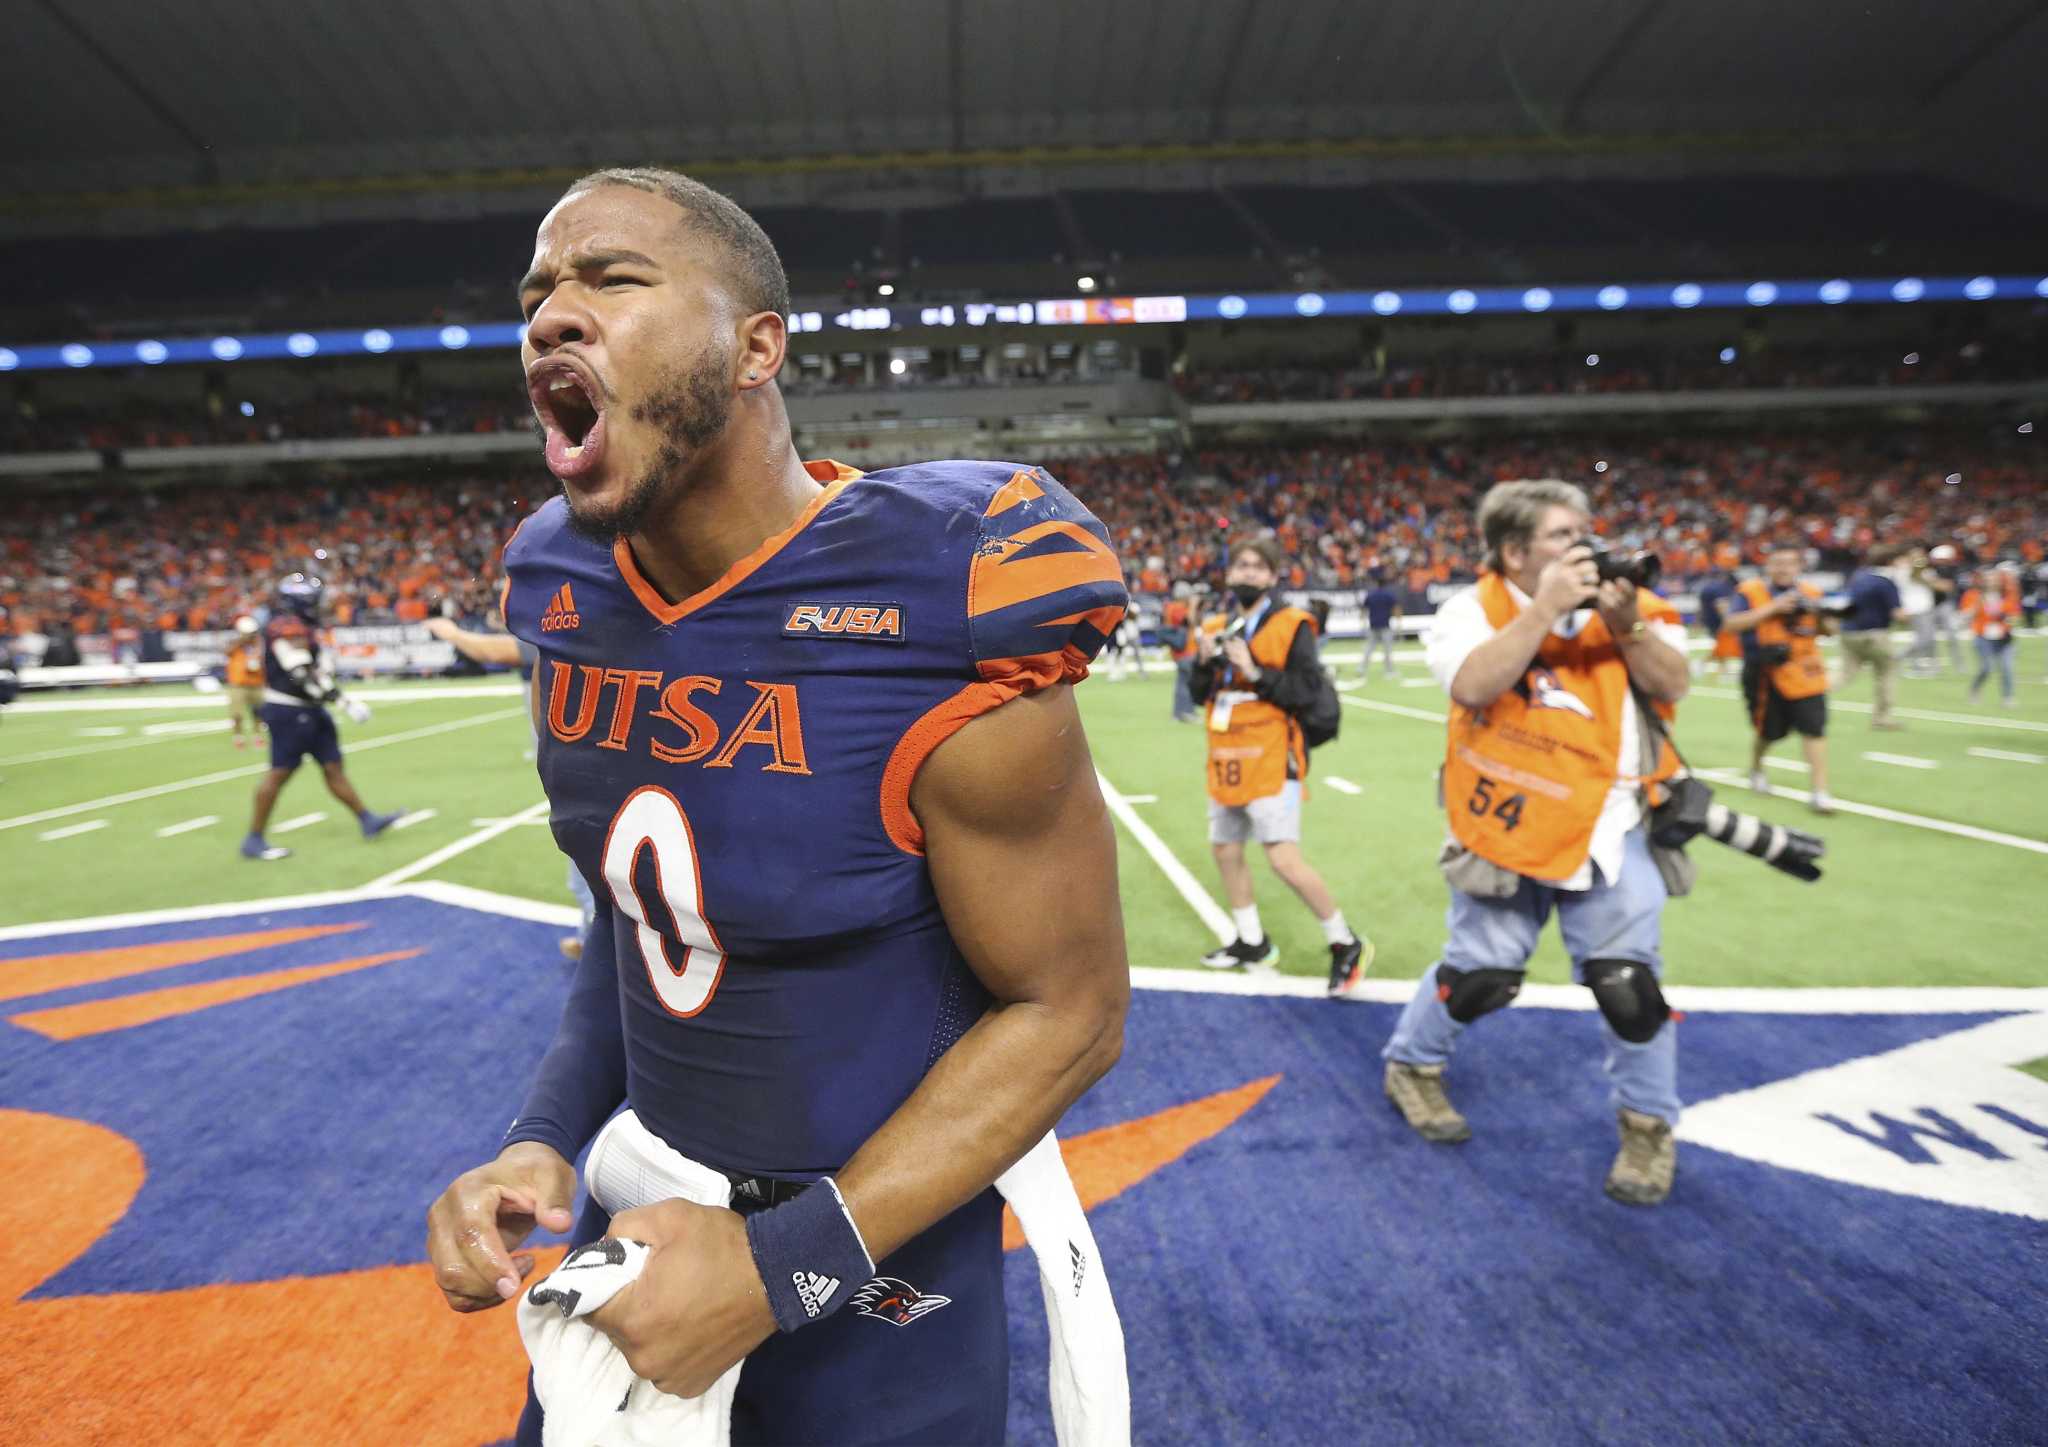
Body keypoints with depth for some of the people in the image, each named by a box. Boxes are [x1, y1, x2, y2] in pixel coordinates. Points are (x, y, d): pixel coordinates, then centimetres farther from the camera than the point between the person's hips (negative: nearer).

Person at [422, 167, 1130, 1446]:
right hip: (652, 1208, 6)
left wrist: (785, 1266, -19)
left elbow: (1068, 1013, -19)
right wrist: (546, 1137, -3)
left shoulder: (942, 613, -26)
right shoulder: (568, 596, -5)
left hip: (873, 1250, -5)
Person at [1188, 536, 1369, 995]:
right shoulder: (1216, 627, 11)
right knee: (1225, 850, 15)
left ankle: (1345, 944, 5)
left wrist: (1255, 671, -23)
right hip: (1227, 759, 8)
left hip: (1271, 759, -7)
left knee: (1285, 858, -14)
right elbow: (1199, 692, 12)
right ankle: (1252, 943, 33)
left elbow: (1306, 690, -16)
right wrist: (1204, 662, -7)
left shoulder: (1292, 626, -8)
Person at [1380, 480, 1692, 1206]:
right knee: (1478, 972, 6)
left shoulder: (1626, 598, 3)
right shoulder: (1471, 608, -8)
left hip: (1608, 825, 3)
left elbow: (1671, 686, -3)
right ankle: (1411, 1065, 33)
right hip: (1509, 825, -3)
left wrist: (1626, 625, -19)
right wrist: (1547, 607, -26)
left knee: (1629, 982, 2)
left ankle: (1649, 1125, 25)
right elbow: (1473, 686, -27)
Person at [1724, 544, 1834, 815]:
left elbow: (1829, 630, 15)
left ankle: (1820, 791, 0)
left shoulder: (1809, 593, 6)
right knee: (1768, 730, 11)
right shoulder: (1751, 591, -6)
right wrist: (1772, 608, -23)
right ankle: (1756, 768, 42)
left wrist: (1822, 617, -8)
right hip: (1764, 672, -2)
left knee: (1814, 728, -7)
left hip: (1804, 672, 2)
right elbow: (1733, 624, -18)